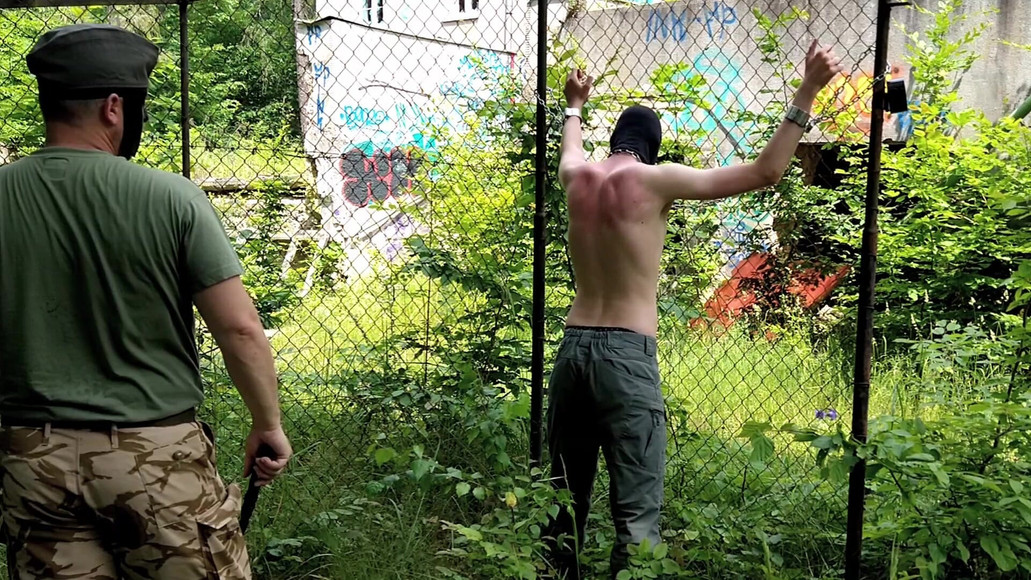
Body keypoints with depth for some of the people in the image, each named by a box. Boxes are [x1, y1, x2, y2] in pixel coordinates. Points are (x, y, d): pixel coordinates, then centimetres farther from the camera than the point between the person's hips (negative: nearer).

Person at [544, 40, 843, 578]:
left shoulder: (577, 177, 10)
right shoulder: (654, 180, -5)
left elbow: (569, 152, 38)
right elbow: (765, 171, -7)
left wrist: (574, 105, 56)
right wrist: (807, 91, -3)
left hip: (572, 349, 6)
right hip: (627, 354, -6)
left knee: (565, 500, 15)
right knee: (636, 513, -4)